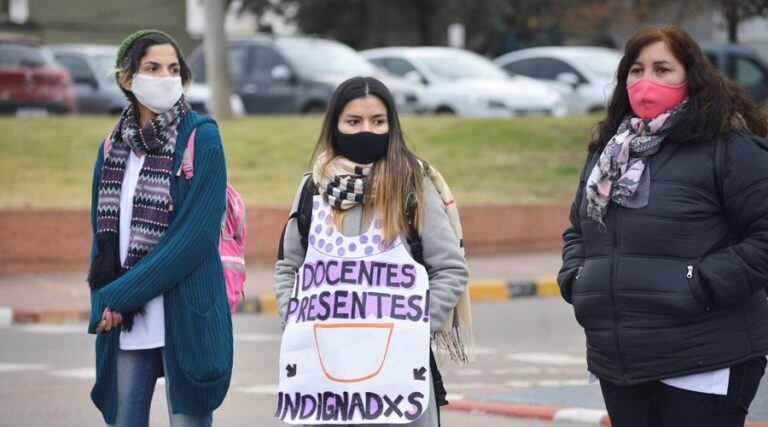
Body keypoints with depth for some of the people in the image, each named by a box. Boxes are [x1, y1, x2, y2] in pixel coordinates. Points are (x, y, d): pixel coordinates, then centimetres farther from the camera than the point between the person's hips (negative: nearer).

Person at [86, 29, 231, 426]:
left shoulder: (201, 137, -5)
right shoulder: (113, 146, 11)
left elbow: (197, 233, -12)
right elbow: (102, 230, 15)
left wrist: (120, 295, -13)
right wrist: (105, 303, -2)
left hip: (186, 315, -5)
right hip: (124, 320, 5)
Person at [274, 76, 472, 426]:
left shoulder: (414, 184, 3)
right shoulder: (314, 187, 11)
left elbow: (451, 270, 3)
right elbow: (287, 268, 18)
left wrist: (414, 330, -7)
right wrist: (297, 326, 3)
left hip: (398, 364, -2)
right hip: (321, 365, 3)